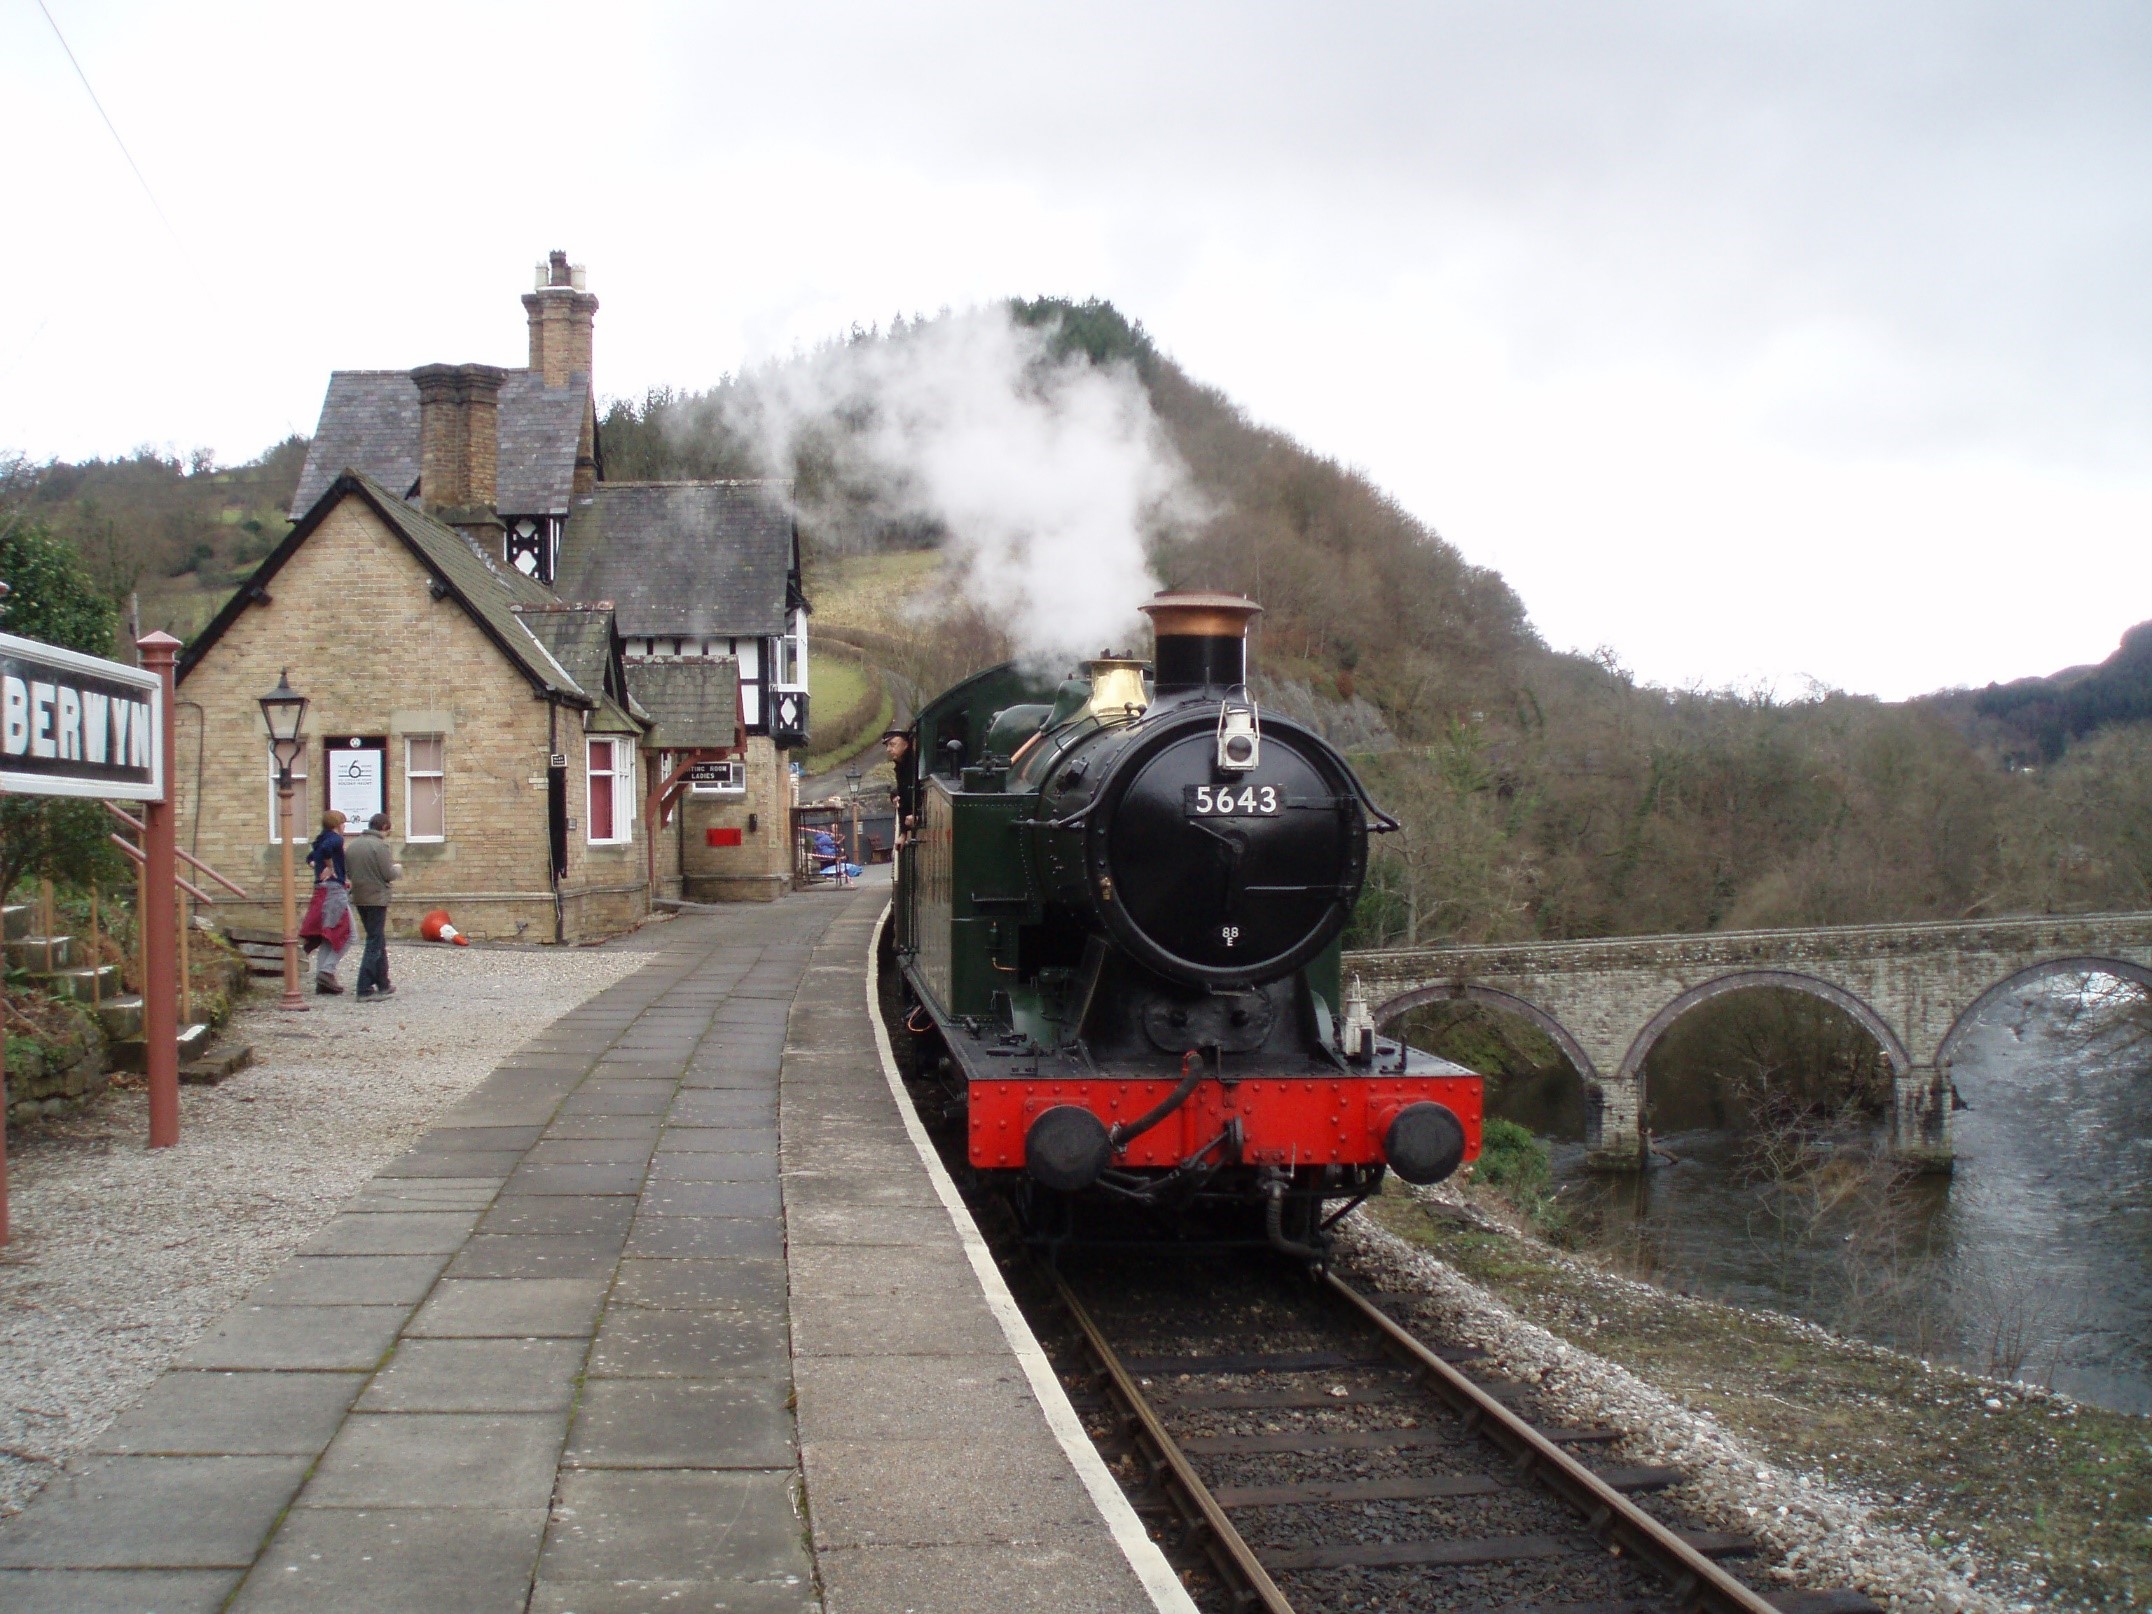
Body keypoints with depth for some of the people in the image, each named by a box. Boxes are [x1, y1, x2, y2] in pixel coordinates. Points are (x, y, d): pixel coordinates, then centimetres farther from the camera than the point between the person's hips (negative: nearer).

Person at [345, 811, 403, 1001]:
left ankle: (382, 985, 25)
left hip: (359, 898, 8)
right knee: (375, 944, -4)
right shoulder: (380, 845, -14)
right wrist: (398, 869, 6)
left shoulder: (352, 846, 9)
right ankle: (365, 990, -8)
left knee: (379, 942, 19)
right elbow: (389, 875, -15)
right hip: (376, 898, -8)